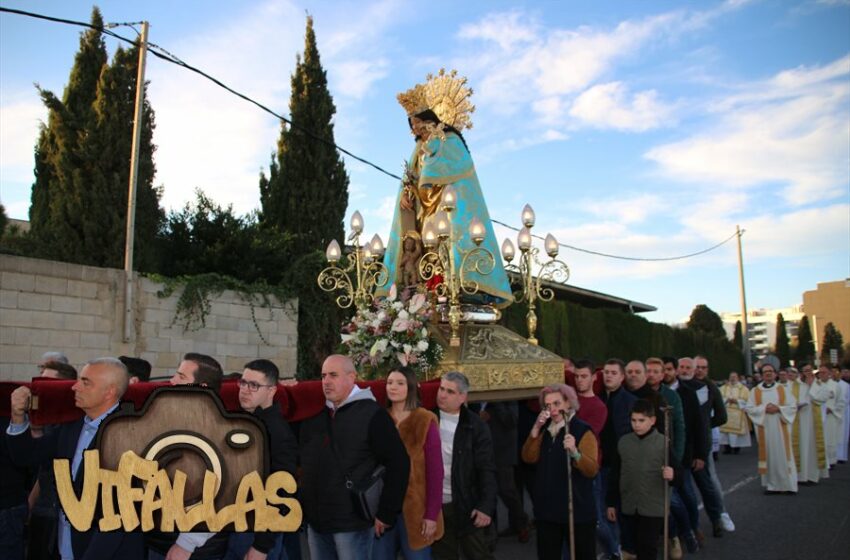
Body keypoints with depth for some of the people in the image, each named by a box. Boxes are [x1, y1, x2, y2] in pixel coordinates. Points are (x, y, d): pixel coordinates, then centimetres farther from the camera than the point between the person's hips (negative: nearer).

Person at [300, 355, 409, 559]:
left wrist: (386, 514, -12)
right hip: (315, 521, 6)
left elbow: (398, 464, -13)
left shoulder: (371, 414, -11)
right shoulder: (313, 414, 7)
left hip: (352, 523, -6)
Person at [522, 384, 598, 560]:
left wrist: (574, 452, -36)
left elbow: (592, 470, -19)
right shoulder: (546, 430, 9)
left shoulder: (582, 430, -10)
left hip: (577, 510, -5)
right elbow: (529, 457, -2)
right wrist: (536, 429, -11)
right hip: (546, 509, 5)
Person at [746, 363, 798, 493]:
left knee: (783, 455, 1)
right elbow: (749, 408, -2)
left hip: (780, 428, 0)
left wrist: (778, 408, -14)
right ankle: (771, 485, 9)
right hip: (764, 428, 0)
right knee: (769, 455, 2)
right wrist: (764, 409, -15)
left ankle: (787, 485, 10)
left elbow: (793, 406, 0)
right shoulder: (755, 391, 4)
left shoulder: (783, 389, 5)